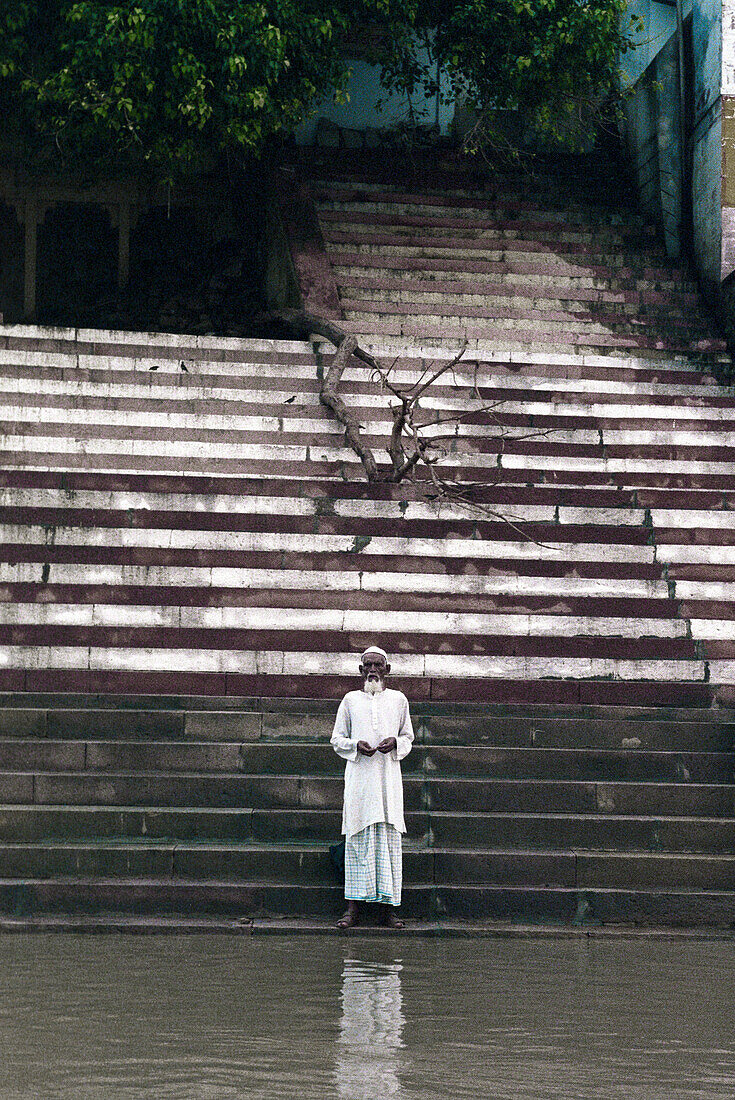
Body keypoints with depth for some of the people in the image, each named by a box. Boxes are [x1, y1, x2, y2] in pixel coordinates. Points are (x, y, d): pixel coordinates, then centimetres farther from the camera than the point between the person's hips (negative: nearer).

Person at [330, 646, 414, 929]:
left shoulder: (398, 700, 11)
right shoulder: (350, 700, 10)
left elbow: (408, 737, 17)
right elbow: (337, 740, 12)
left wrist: (395, 743, -6)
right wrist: (356, 745, -9)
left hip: (388, 775, 1)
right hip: (359, 777, -1)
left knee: (389, 838, -3)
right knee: (357, 838, -4)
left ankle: (388, 907, -1)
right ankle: (353, 908, -3)